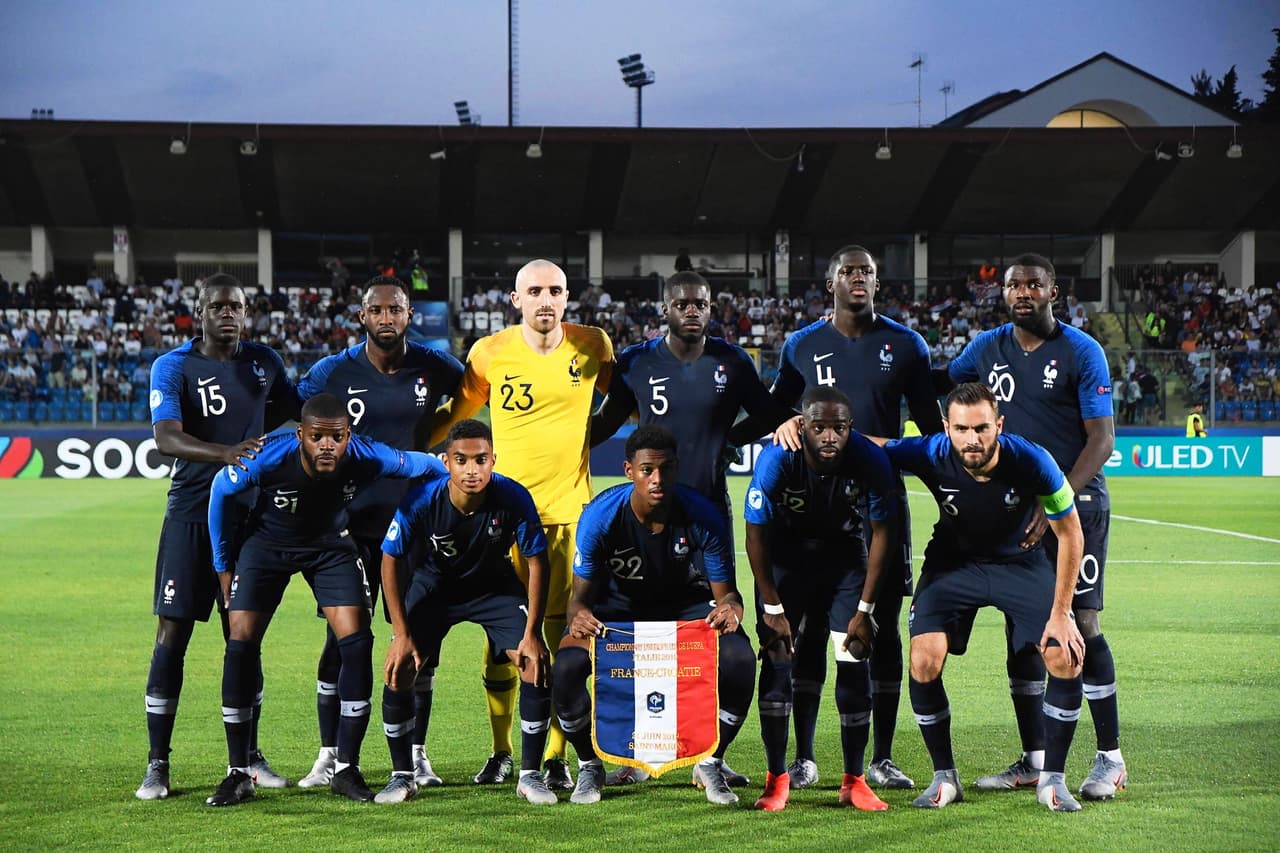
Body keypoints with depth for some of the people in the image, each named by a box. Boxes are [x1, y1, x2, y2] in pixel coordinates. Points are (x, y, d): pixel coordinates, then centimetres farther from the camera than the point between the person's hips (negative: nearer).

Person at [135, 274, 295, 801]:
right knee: (173, 633, -5)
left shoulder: (263, 362, 7)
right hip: (191, 514, -3)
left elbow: (296, 416, 26)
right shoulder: (173, 367, -7)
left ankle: (250, 757, 18)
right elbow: (166, 439, -23)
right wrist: (224, 453, -37)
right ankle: (157, 764, 1)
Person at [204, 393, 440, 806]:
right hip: (268, 543, -1)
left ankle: (346, 769, -2)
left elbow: (424, 465, -10)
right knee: (241, 643, -12)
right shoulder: (269, 456, -33)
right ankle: (238, 774, -2)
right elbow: (221, 490, -12)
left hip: (331, 546, 1)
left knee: (356, 641, -13)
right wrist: (223, 563, -5)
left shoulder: (365, 457, -31)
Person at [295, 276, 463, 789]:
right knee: (342, 640, -1)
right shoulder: (334, 373, -4)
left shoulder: (434, 368, -1)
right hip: (351, 522, -1)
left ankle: (416, 754, 15)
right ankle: (330, 756, 8)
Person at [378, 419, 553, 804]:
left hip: (496, 586, 0)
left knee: (538, 668, -16)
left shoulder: (514, 498, -28)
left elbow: (537, 561, -15)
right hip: (434, 585, 0)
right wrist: (402, 635, -18)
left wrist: (532, 634, -18)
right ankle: (403, 775, 6)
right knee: (398, 673, -14)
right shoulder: (421, 499, -29)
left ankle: (530, 775, 0)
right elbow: (391, 560, -15)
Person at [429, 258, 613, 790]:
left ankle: (556, 757, 8)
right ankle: (501, 752, 15)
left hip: (571, 512, 0)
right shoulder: (490, 353, -2)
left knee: (563, 636, -1)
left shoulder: (592, 345, 1)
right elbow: (454, 413, 11)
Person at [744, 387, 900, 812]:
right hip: (785, 552, -1)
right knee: (776, 658, -10)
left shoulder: (870, 460, -27)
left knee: (855, 660, -9)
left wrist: (864, 609, -12)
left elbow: (881, 534, -13)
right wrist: (773, 608, -14)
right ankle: (777, 779, 0)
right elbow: (756, 537, -17)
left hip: (844, 552, 1)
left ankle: (854, 781, 2)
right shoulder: (776, 461, -30)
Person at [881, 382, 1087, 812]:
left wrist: (1060, 613, -16)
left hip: (1020, 562, 0)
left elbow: (1070, 534, -15)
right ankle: (944, 777, 1)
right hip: (953, 562, 0)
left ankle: (1051, 778, 4)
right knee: (924, 662, -18)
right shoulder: (931, 455, -27)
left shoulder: (1031, 460, -28)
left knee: (1066, 660, -15)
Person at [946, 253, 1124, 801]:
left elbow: (1102, 439, -10)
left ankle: (1110, 759, 1)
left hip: (1076, 503, -5)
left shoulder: (1081, 353, -6)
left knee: (1081, 623, -8)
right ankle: (1032, 760, 14)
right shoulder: (987, 349, 9)